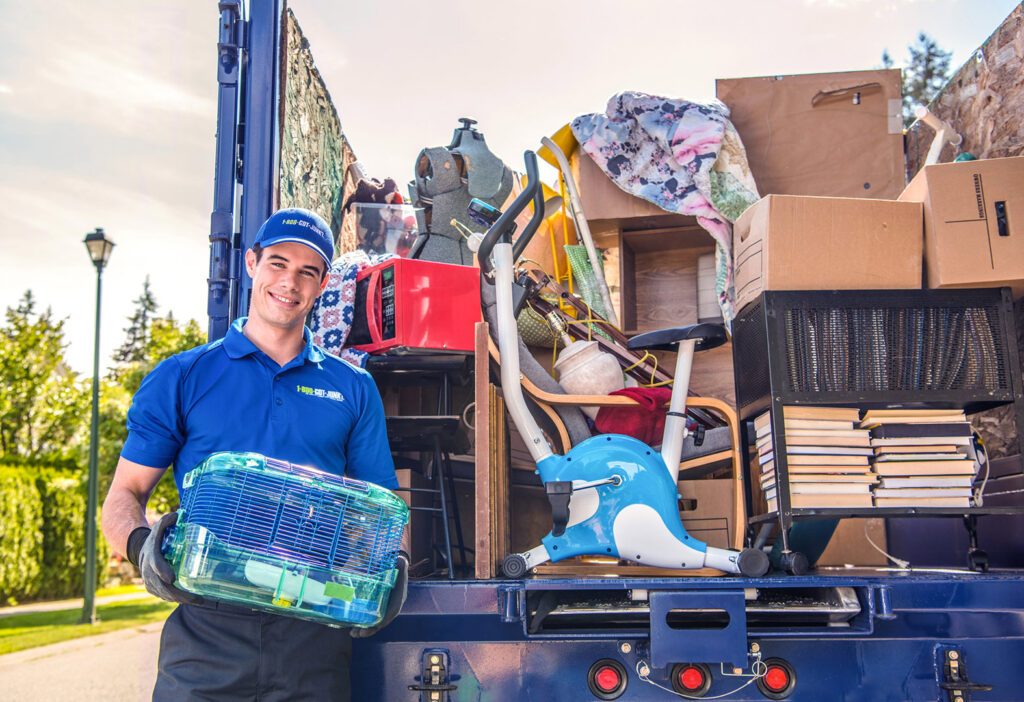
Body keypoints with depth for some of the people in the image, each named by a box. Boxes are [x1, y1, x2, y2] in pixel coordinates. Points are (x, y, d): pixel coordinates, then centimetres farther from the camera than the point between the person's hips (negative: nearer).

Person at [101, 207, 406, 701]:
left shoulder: (353, 388, 12)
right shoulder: (181, 378, 9)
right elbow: (122, 498, 7)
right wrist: (142, 546, -14)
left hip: (315, 635, 1)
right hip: (208, 629, -1)